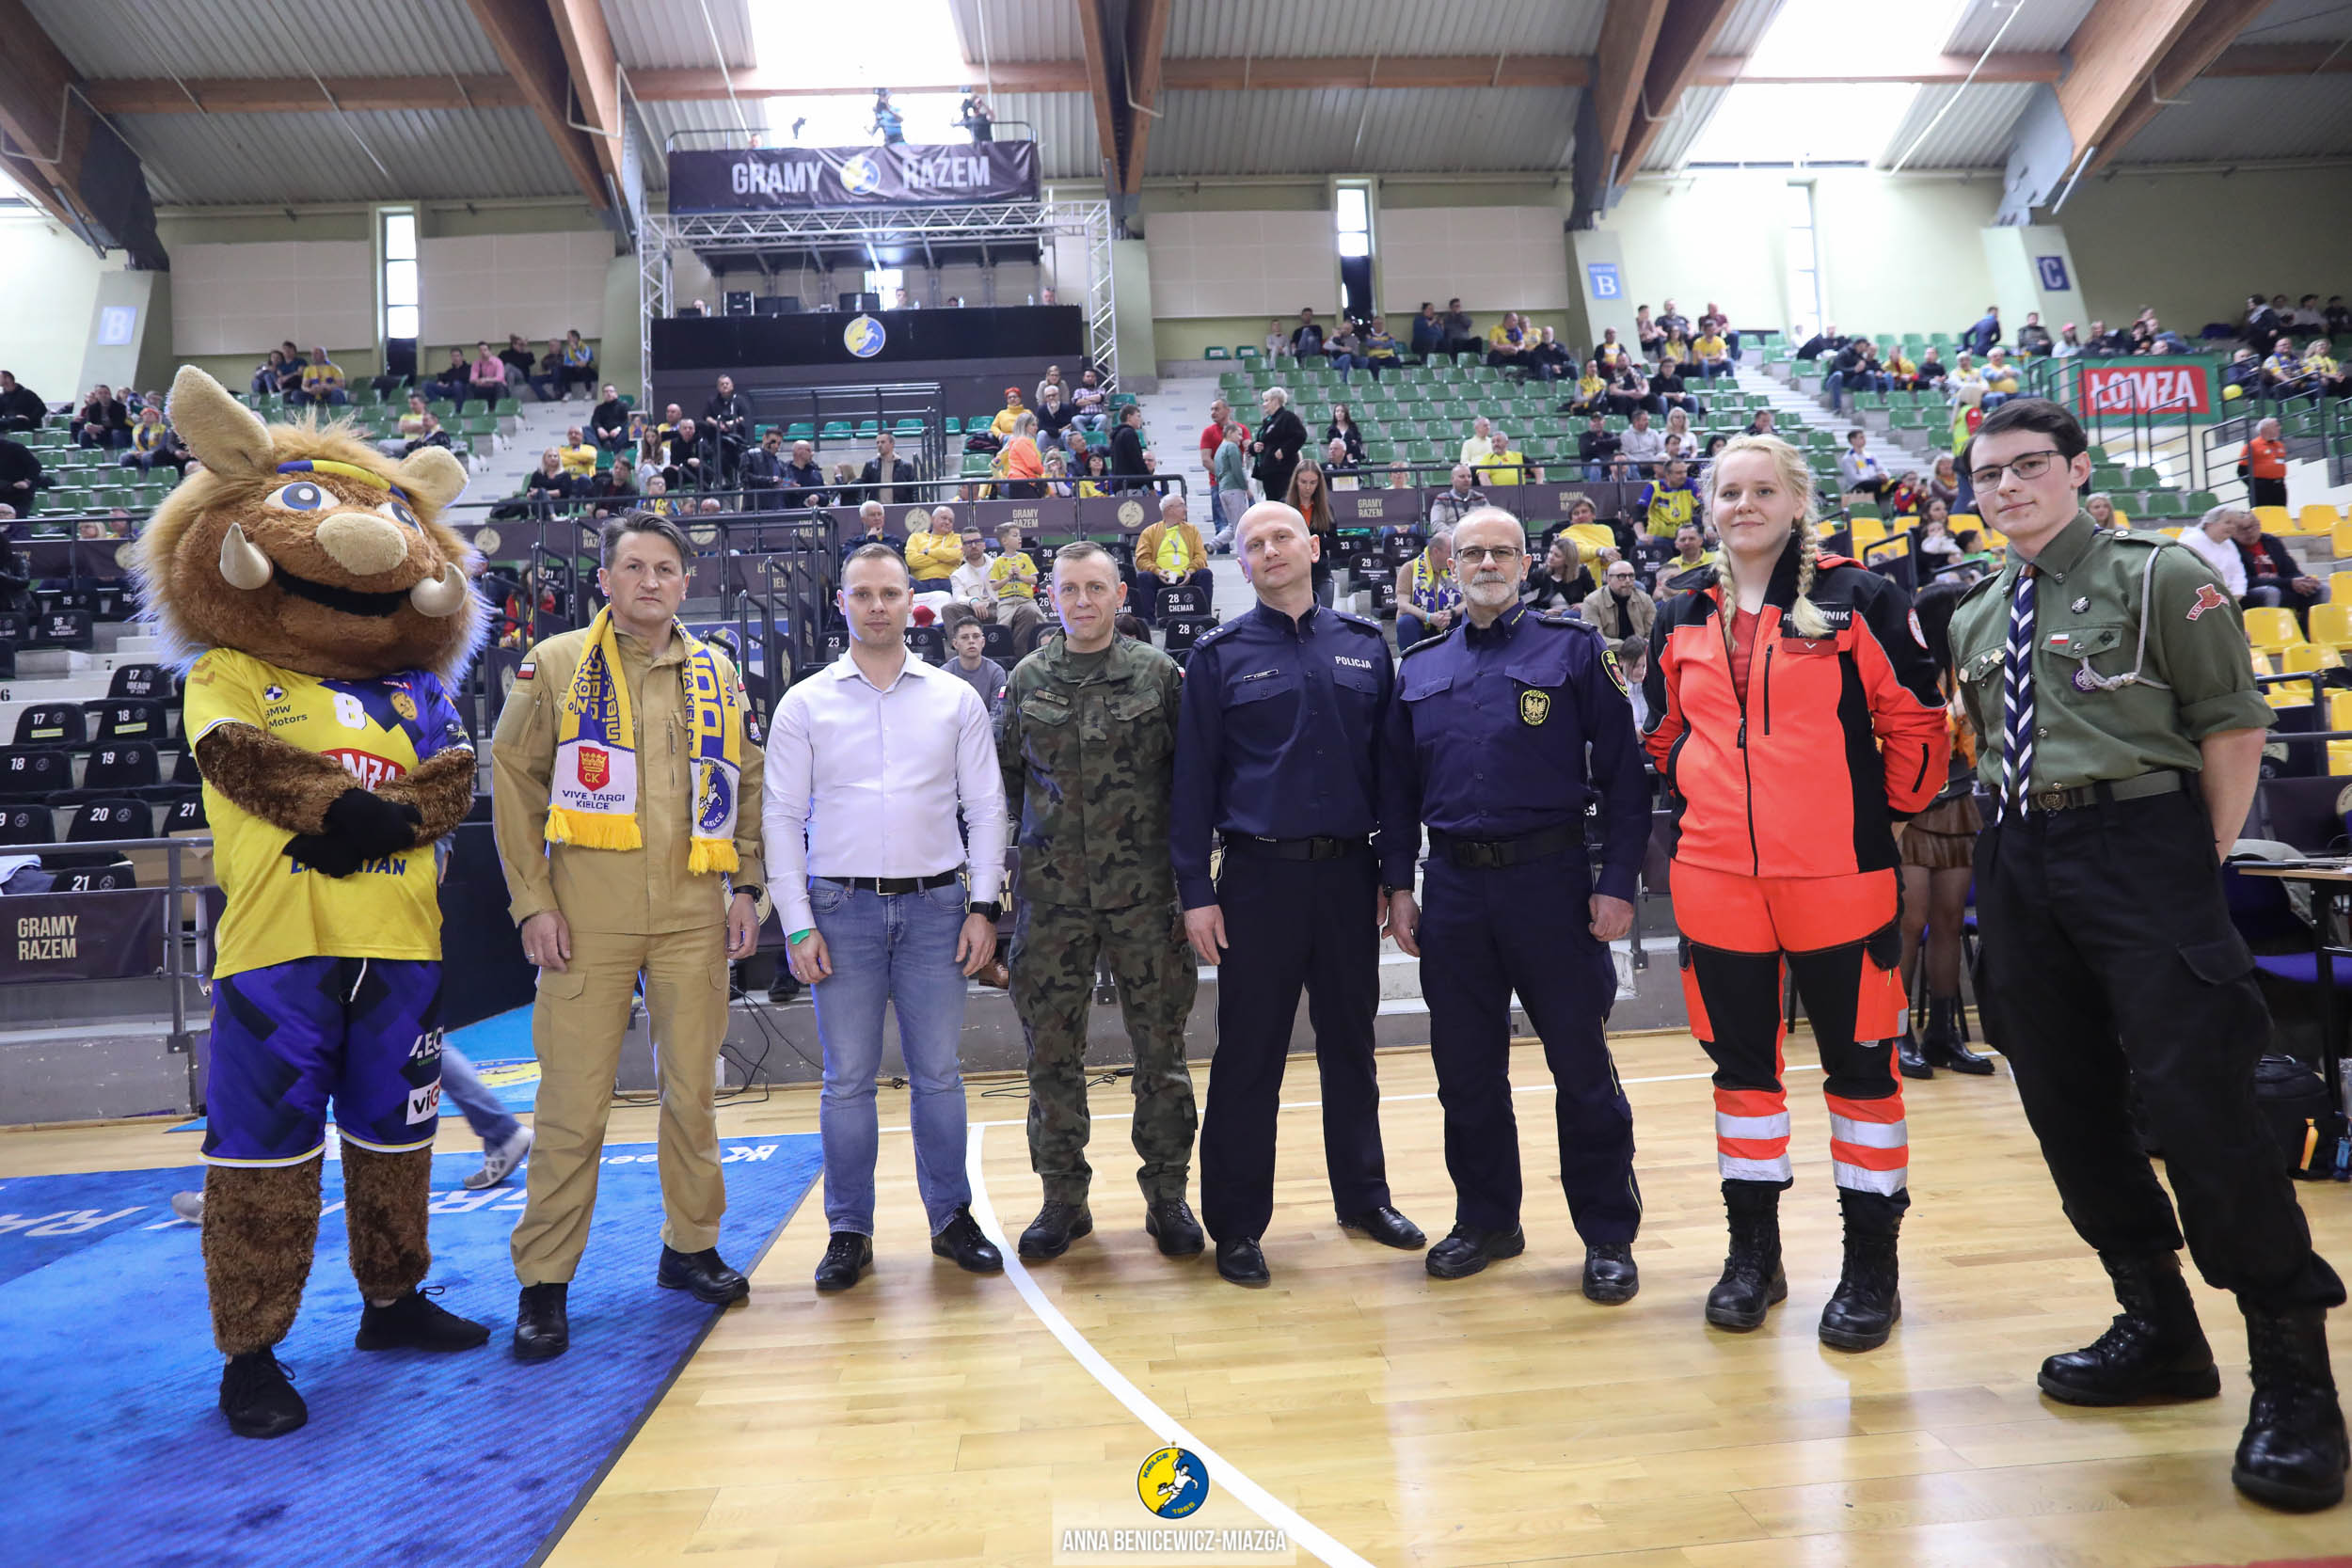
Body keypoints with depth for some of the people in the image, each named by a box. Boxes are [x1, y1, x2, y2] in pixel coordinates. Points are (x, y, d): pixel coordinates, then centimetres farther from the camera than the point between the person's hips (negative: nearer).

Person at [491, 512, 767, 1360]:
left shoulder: (718, 673, 10)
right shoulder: (556, 664, 2)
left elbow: (748, 783, 15)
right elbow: (514, 781, 1)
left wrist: (745, 886, 7)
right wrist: (533, 901, -5)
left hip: (695, 911, 3)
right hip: (587, 913, -2)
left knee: (693, 1088, 10)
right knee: (573, 1100, 1)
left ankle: (691, 1247, 27)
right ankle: (544, 1281, 16)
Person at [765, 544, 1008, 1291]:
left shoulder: (956, 699, 5)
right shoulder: (805, 703, 4)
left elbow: (985, 807, 5)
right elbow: (783, 818, 3)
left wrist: (984, 907, -2)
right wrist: (798, 925, -4)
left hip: (934, 905, 1)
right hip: (842, 907, 0)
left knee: (938, 1071, 7)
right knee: (848, 1077, 6)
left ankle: (951, 1216, 21)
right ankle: (849, 1230, 19)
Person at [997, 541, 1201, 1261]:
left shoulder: (1158, 674, 2)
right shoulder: (1027, 680, 8)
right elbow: (1003, 777, 14)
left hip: (1144, 891, -1)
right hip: (1050, 894, 2)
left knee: (1161, 1046, 6)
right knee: (1051, 1048, 8)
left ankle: (1167, 1194, 23)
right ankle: (1063, 1196, 24)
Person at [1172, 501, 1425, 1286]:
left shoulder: (1365, 645, 8)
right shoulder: (1220, 655, 1)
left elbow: (1391, 765, 8)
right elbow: (1193, 778, -1)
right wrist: (1196, 891, -6)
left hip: (1349, 873, 3)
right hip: (1260, 876, -2)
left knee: (1351, 1044, 15)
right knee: (1249, 1056, 4)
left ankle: (1364, 1196, 31)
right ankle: (1237, 1224, 17)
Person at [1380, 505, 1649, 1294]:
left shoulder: (1574, 650, 2)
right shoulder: (1419, 668, 12)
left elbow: (1622, 772, -2)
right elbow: (1398, 785, 13)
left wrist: (1617, 882, -9)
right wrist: (1399, 886, 7)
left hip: (1551, 880, -3)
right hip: (1453, 888, 4)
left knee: (1582, 1064, 4)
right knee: (1465, 1067, 11)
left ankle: (1609, 1235, 21)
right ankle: (1486, 1219, 29)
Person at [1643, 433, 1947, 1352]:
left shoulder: (1857, 600, -1)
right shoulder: (1682, 621, 10)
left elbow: (1916, 720, 1)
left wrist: (1888, 808, 2)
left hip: (1836, 873, -3)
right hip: (1715, 878, 3)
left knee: (1860, 1061, 7)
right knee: (1740, 1060, 12)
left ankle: (1871, 1265, 22)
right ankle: (1752, 1255, 26)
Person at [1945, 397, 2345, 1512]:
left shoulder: (2160, 577, -2)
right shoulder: (1974, 619, 14)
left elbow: (2234, 727, -4)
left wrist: (2201, 866, -6)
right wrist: (2015, 836, 11)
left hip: (2139, 844, -6)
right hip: (2018, 863, 6)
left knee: (2197, 1101, -8)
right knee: (2065, 1104, 9)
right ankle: (2160, 1331, 26)